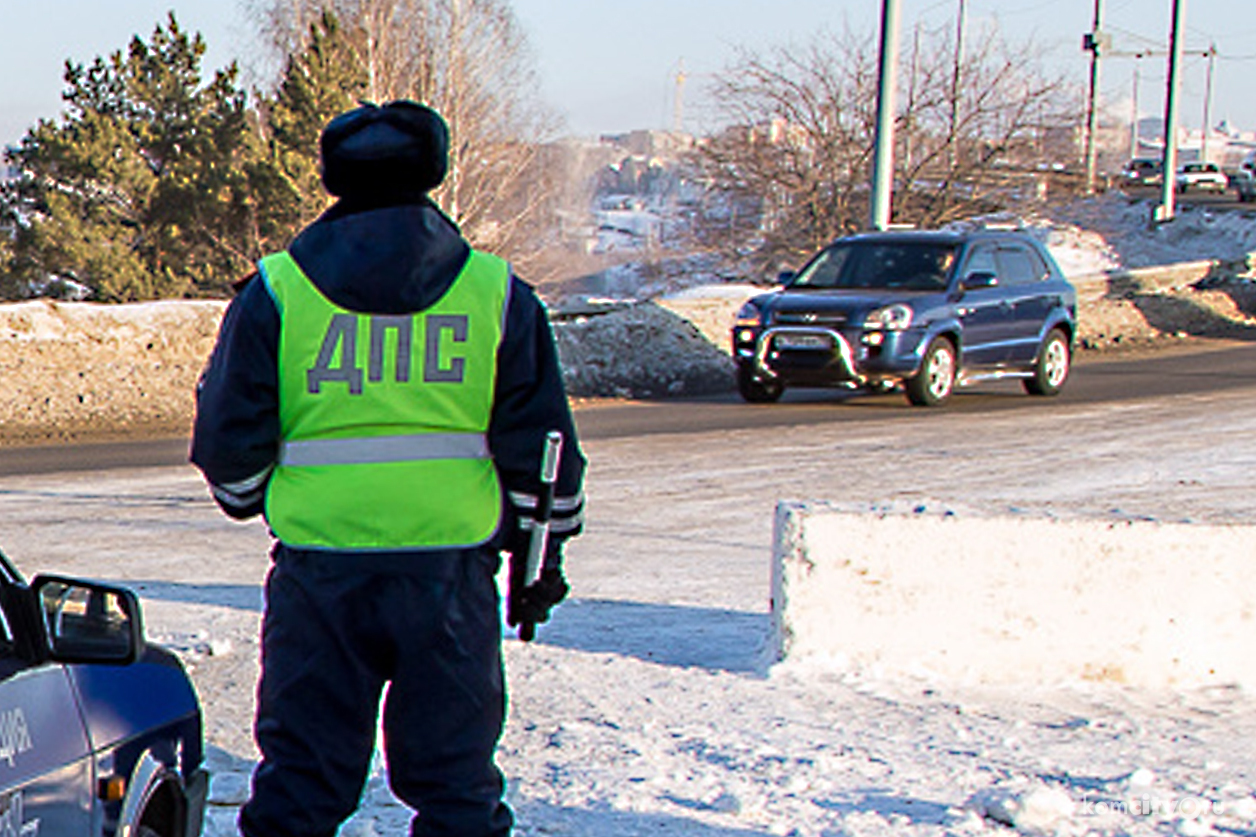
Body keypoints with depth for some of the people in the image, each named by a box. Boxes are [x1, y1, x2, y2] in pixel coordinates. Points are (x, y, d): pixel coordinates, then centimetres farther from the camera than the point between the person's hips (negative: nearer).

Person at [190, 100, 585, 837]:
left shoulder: (276, 289, 2)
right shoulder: (497, 292, 4)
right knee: (455, 777, 9)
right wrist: (542, 557, 18)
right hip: (451, 570, 0)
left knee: (300, 776, 8)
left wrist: (251, 500, 25)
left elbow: (227, 441, 4)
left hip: (318, 565, 0)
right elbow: (539, 449, 6)